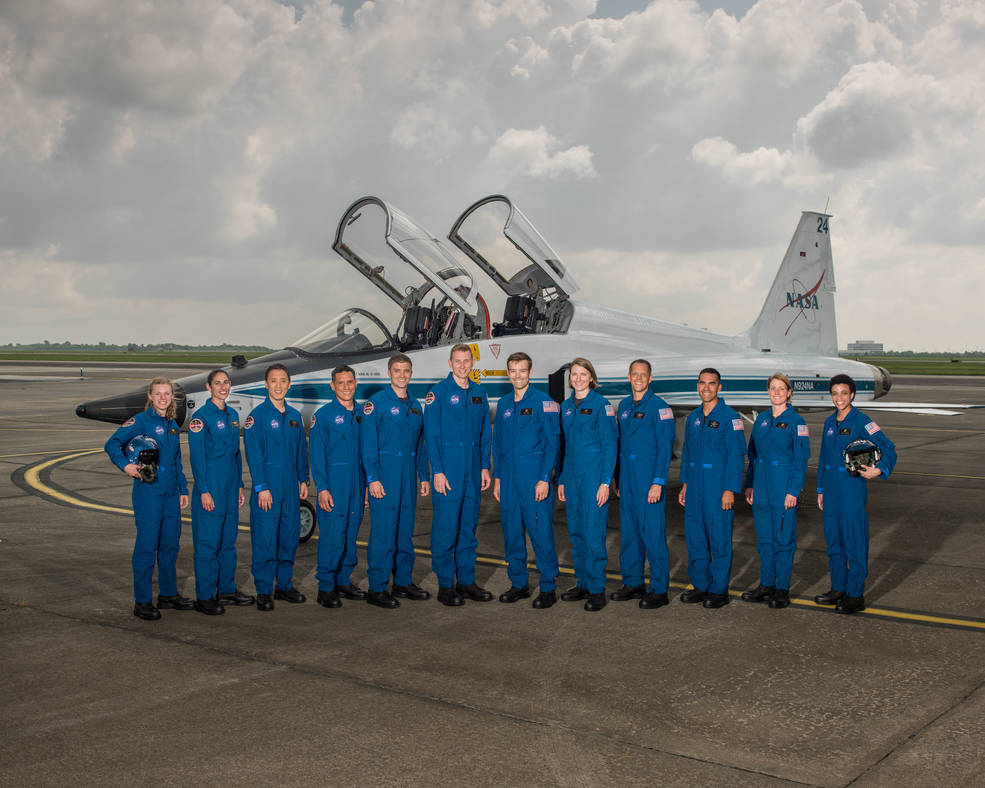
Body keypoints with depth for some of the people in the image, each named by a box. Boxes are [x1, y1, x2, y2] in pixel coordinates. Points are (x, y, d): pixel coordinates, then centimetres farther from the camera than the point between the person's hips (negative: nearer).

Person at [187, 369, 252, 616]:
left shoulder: (232, 415, 12)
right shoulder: (201, 417, -9)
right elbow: (197, 457, -12)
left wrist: (240, 485, 15)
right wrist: (204, 491, -15)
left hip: (230, 484, 7)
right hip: (210, 485, -7)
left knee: (229, 539, 13)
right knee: (208, 542, -2)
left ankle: (227, 590, 23)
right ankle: (204, 597, 5)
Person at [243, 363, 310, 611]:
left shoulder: (294, 416, 12)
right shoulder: (257, 416, -5)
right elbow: (254, 454, -10)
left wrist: (303, 480, 11)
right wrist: (261, 488, -14)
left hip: (291, 487, 5)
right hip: (268, 485, -5)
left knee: (290, 535, 9)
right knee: (265, 538, -3)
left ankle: (285, 584, 20)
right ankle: (263, 591, 5)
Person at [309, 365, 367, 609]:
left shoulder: (362, 413, 10)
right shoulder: (323, 415, -3)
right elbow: (317, 454, -6)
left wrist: (368, 484, 9)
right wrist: (322, 488, -12)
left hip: (357, 485, 5)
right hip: (333, 484, -5)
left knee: (351, 534, 10)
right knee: (332, 536, -6)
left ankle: (344, 581, 21)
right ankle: (326, 588, 3)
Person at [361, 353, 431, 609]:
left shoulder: (415, 405, 14)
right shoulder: (376, 403, -5)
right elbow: (368, 443, -9)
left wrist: (423, 476, 13)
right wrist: (372, 478, -15)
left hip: (408, 474, 6)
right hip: (385, 474, -6)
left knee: (406, 530, 11)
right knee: (383, 532, -5)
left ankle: (404, 582, 22)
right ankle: (377, 589, 1)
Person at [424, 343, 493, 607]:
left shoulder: (479, 393, 11)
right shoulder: (438, 393, -4)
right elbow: (431, 434, -7)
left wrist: (485, 467, 9)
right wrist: (438, 471, -12)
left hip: (473, 474, 5)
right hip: (448, 473, -5)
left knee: (469, 527, 11)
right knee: (446, 528, -2)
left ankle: (467, 581, 20)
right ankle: (445, 585, 6)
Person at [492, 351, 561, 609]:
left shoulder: (543, 402, -4)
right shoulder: (503, 404, 13)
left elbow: (552, 443, -7)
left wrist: (544, 479, -13)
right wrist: (498, 477, 13)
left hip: (535, 479, -6)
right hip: (508, 481, 6)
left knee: (541, 532, -4)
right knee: (512, 532, 9)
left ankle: (548, 588, 5)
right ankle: (519, 584, 21)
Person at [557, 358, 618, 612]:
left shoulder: (601, 405, -5)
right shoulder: (565, 407, 13)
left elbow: (610, 445, -8)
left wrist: (605, 481, -14)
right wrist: (561, 480, 14)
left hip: (594, 473, -6)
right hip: (571, 474, 6)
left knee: (593, 531, -6)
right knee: (576, 531, 10)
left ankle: (597, 589, 1)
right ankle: (582, 583, 20)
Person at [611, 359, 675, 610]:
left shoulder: (659, 407, -7)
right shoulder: (624, 406, 13)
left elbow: (665, 447, -11)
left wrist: (658, 483, -17)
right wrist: (617, 479, 15)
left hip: (649, 479, -7)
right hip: (627, 479, 7)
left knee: (653, 533, -4)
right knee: (628, 531, 12)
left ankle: (659, 590, 3)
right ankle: (633, 583, 23)